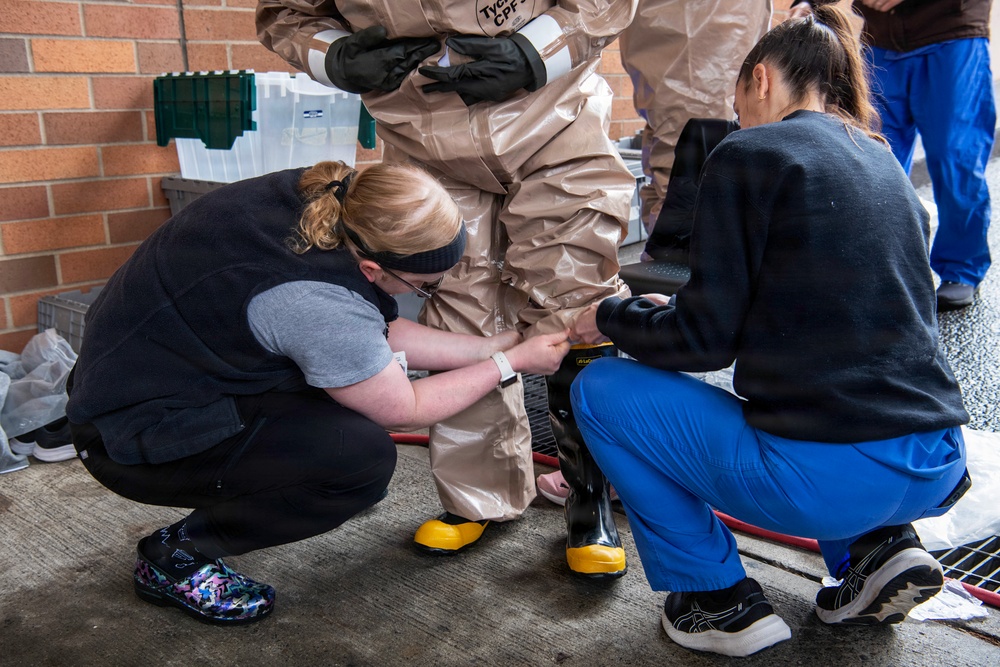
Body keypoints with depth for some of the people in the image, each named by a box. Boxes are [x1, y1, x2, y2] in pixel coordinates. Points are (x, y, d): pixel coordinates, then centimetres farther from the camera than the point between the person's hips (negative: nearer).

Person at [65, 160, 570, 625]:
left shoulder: (317, 198, -11)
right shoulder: (315, 301, -34)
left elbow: (379, 334, 3)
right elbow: (404, 411, -16)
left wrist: (493, 344, 0)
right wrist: (512, 364, -6)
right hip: (133, 440, -8)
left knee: (361, 363, 7)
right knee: (365, 457, -20)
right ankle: (177, 555, -2)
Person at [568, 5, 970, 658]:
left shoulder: (748, 156, -6)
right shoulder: (887, 164, 16)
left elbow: (706, 338, -8)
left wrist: (611, 317, 12)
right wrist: (676, 311, 29)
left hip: (826, 481, -8)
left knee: (601, 389, 8)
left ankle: (720, 600, 11)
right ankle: (876, 548, 17)